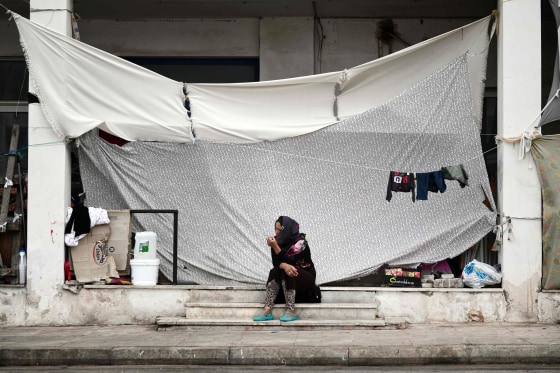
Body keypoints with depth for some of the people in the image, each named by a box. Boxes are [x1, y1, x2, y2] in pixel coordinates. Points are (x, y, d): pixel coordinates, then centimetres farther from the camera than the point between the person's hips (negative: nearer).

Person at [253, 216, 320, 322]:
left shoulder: (300, 242, -19)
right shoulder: (278, 241, -4)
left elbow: (289, 261, -26)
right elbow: (276, 262, -13)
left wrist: (275, 247, -35)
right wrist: (284, 266, -37)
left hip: (306, 277, -5)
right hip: (289, 279, 5)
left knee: (286, 274, -32)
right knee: (275, 272, -25)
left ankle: (291, 311, -36)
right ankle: (267, 310, -36)